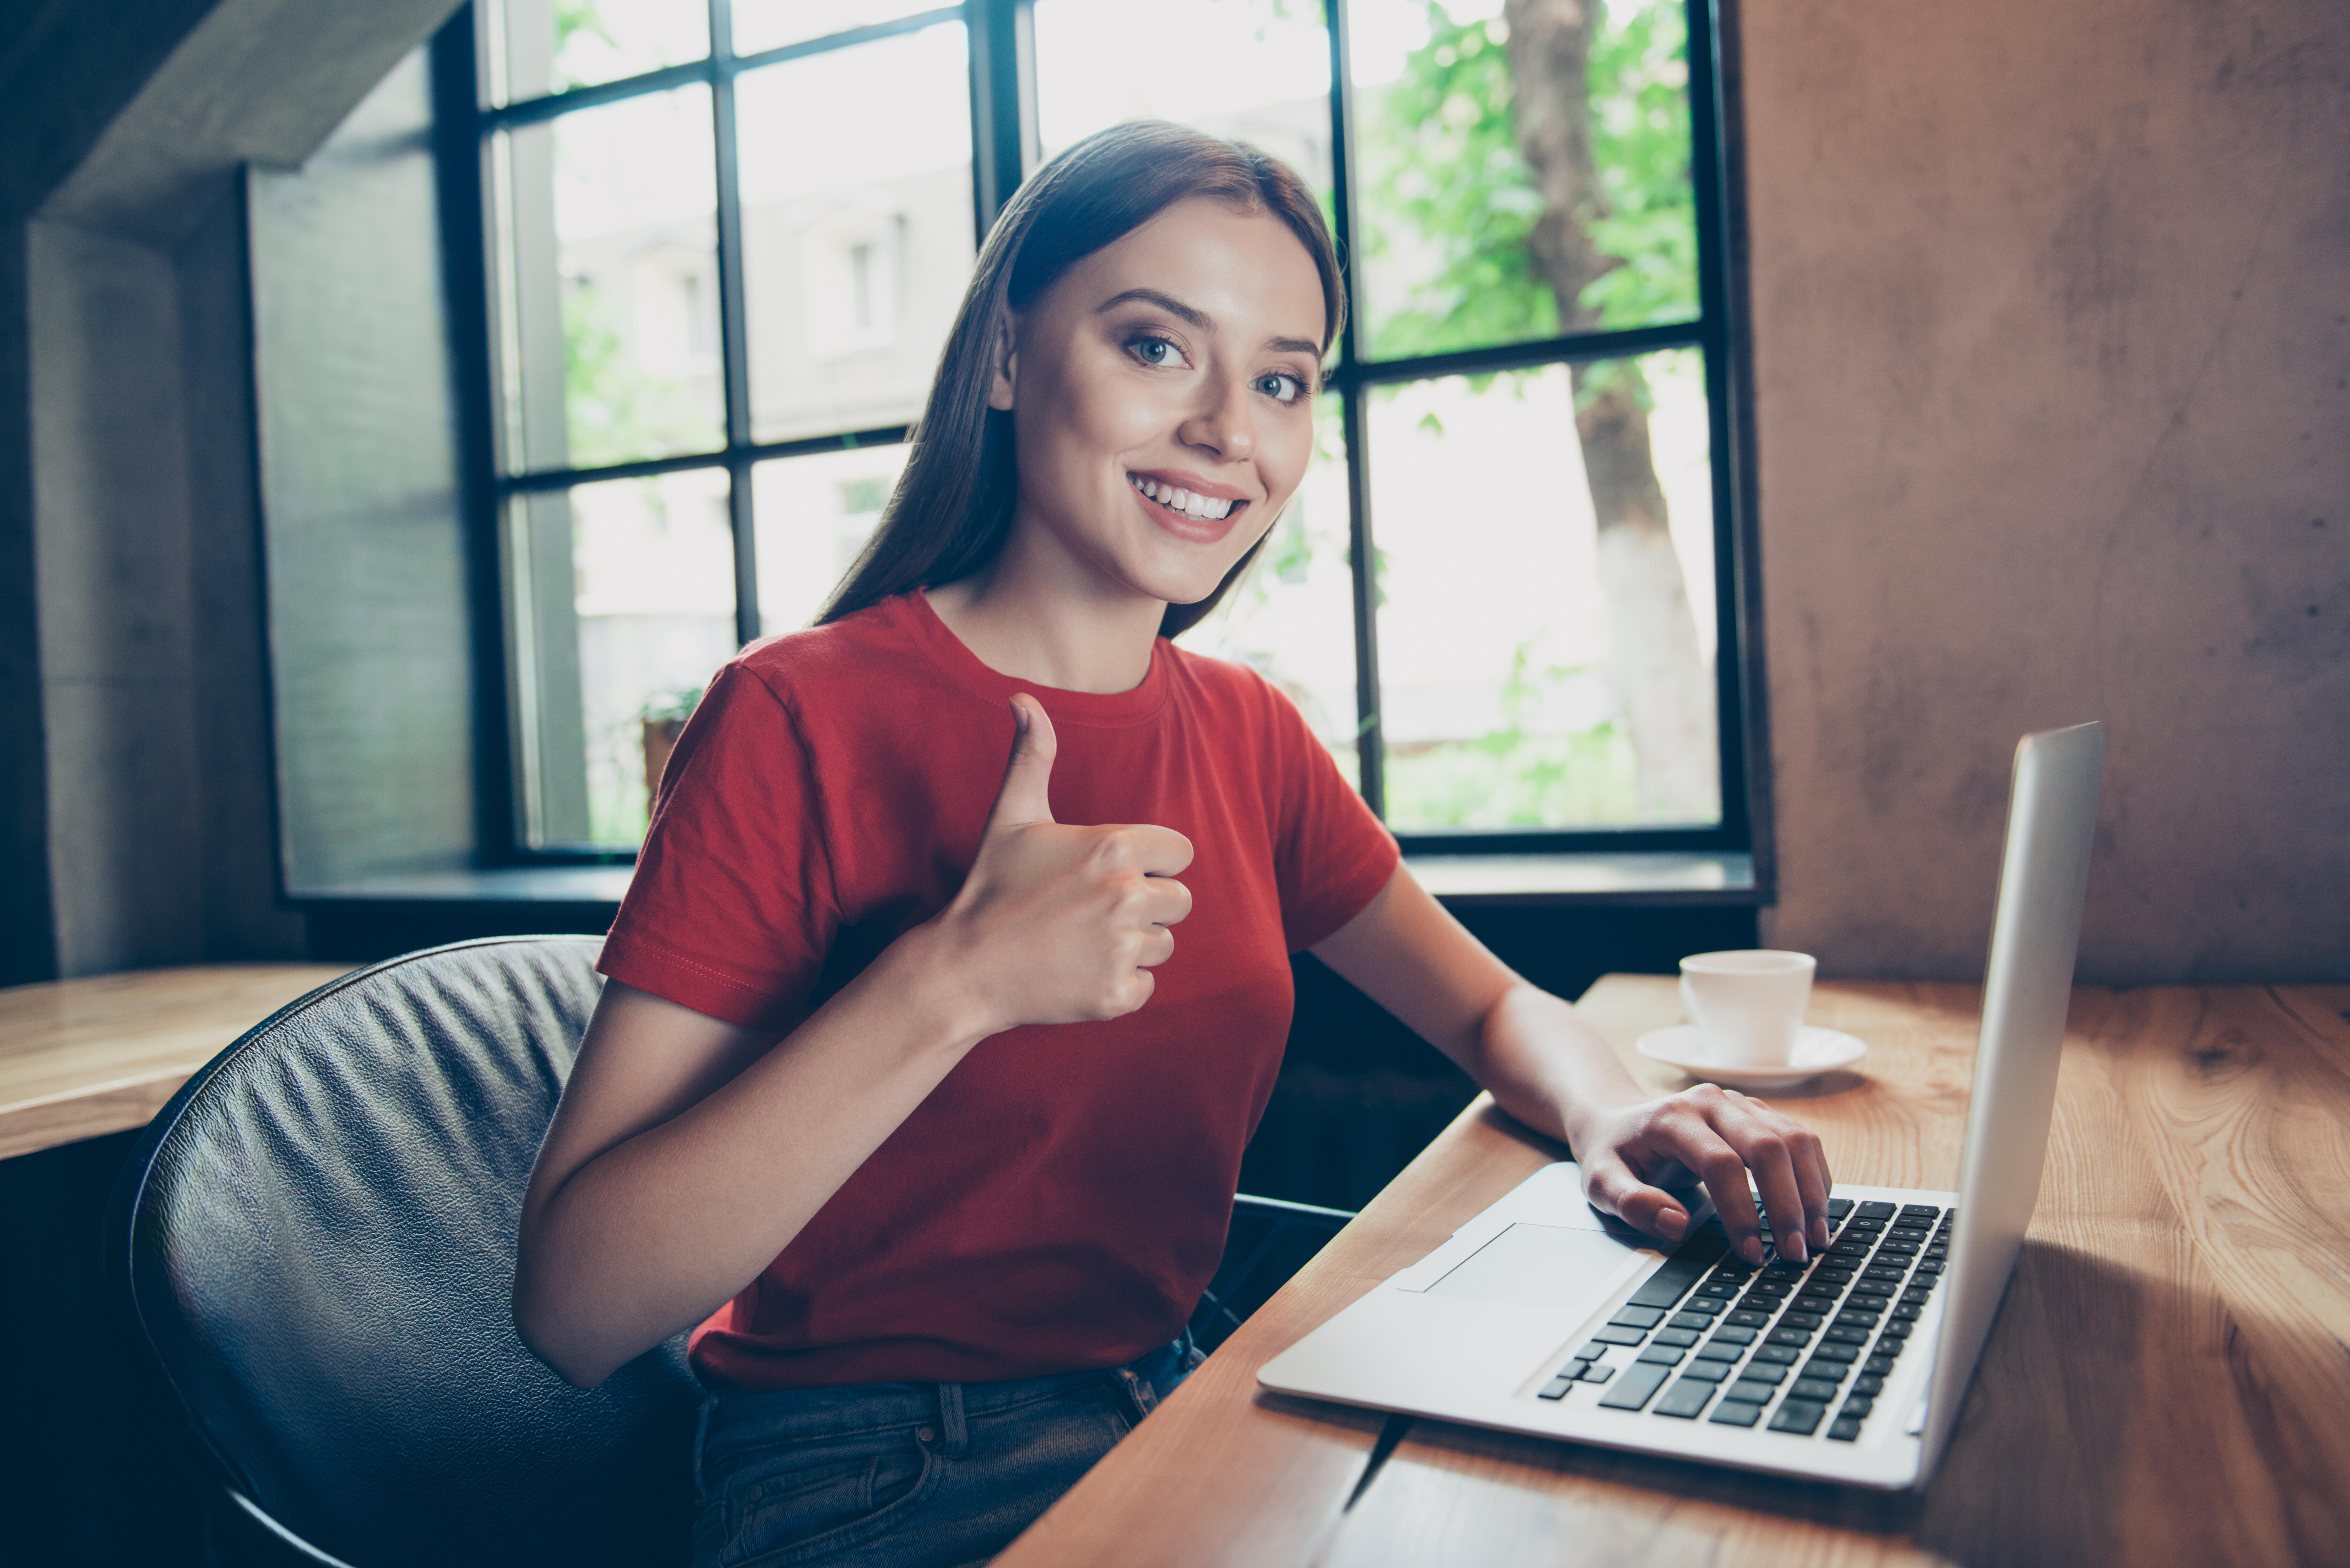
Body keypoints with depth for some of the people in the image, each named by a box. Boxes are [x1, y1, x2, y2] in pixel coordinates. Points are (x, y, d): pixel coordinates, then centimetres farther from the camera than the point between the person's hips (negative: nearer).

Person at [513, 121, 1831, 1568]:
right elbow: (575, 1309, -20)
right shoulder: (803, 719, -16)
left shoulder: (1244, 730, 3)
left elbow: (1492, 1005, 10)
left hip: (1178, 1402, 6)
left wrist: (1613, 1111, -13)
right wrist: (954, 982, -31)